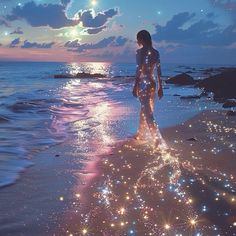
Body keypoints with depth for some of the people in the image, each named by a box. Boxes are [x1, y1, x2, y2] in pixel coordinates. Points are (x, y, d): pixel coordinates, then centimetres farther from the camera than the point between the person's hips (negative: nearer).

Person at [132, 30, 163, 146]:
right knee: (145, 110, 19)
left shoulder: (140, 52, -10)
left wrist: (135, 86, -11)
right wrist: (160, 87, 16)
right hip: (152, 83, 7)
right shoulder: (156, 52, 9)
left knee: (147, 112, -7)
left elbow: (139, 70, -15)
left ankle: (157, 138, -15)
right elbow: (158, 71, 11)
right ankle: (140, 134, 32)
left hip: (143, 83, -7)